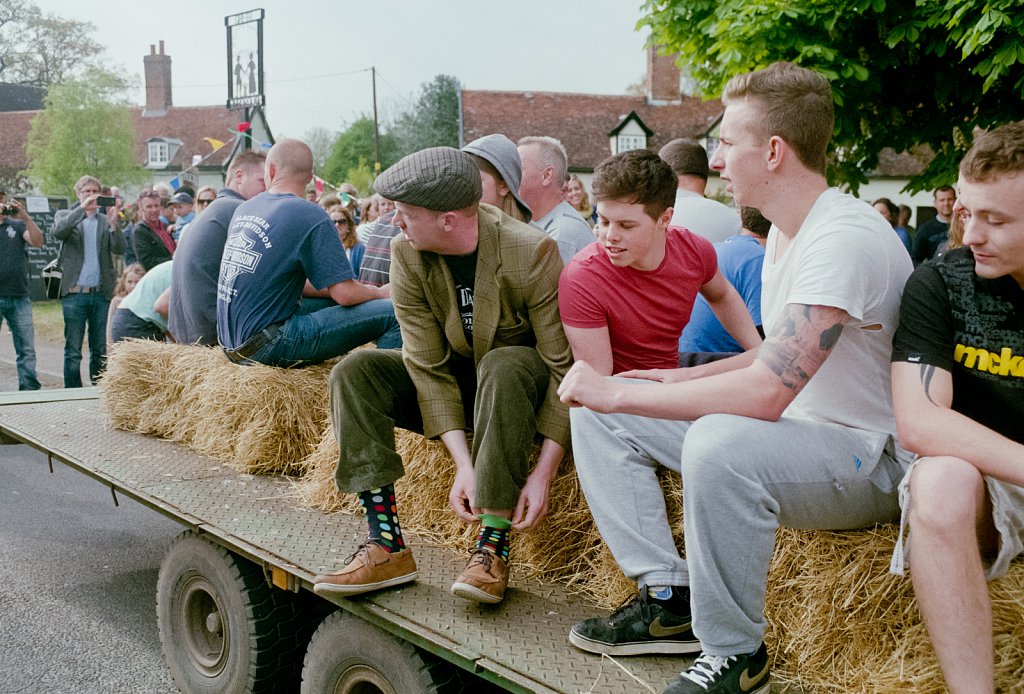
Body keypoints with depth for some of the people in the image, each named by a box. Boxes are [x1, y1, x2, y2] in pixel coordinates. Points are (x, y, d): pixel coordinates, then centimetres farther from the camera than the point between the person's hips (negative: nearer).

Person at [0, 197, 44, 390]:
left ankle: (30, 389, 6)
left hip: (19, 297, 2)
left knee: (27, 349, 2)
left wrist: (26, 217, -16)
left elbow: (38, 242, -3)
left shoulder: (17, 225, 11)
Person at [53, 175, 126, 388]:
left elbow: (119, 249, -1)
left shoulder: (107, 221, 12)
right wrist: (82, 208, -18)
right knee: (73, 351, -1)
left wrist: (112, 223, -15)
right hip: (74, 293, -2)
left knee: (100, 350, 6)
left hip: (101, 293, 2)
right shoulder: (65, 216, 9)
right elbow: (58, 232, -13)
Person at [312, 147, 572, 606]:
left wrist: (544, 472, -31)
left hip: (524, 381, -4)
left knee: (503, 367, -38)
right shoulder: (406, 254, -13)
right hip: (458, 383, 5)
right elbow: (427, 366, -16)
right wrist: (463, 463, -26)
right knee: (355, 371, -16)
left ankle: (494, 546, -31)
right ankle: (387, 544, -22)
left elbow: (564, 365, -24)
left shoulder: (531, 252, -25)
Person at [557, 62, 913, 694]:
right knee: (597, 413, 3)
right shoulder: (787, 231, 8)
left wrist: (617, 393, -25)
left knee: (721, 442, -41)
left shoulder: (846, 239, -24)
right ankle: (668, 601, 1)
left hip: (871, 458, -9)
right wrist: (686, 379, 8)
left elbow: (766, 392, -33)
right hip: (789, 429, 10)